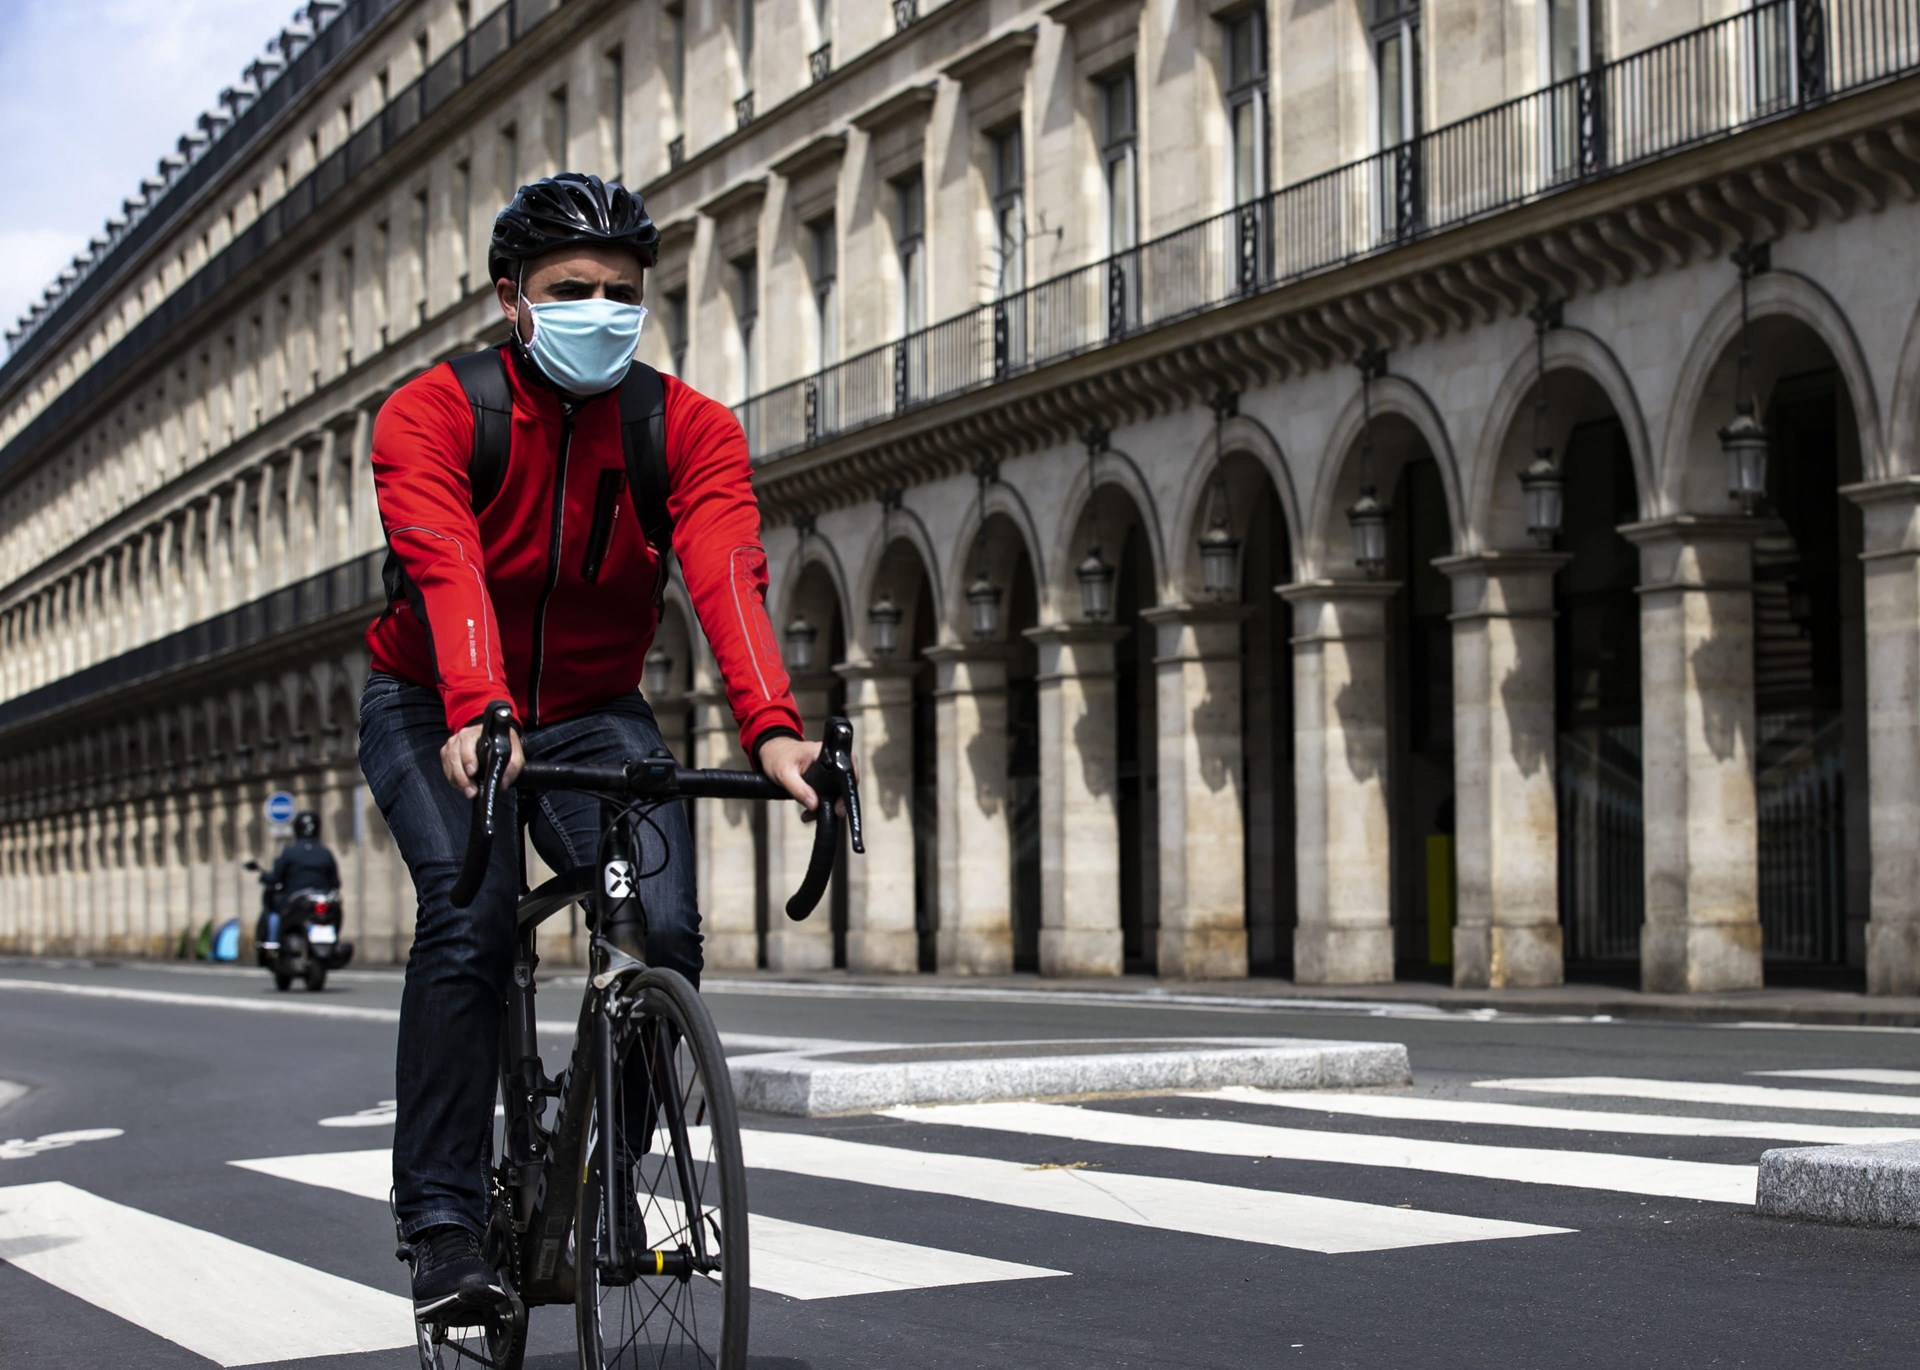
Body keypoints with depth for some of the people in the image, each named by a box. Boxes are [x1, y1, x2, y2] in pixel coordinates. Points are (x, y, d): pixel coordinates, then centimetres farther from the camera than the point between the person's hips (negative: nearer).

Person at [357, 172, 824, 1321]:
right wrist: (476, 714, -53)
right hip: (433, 714, -2)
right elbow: (447, 570, -34)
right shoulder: (431, 414, -16)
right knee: (470, 918, -27)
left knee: (666, 932, -20)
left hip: (594, 714, 2)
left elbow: (727, 575, -27)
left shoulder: (691, 429, -11)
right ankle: (443, 1222, -18)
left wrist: (771, 726, -45)